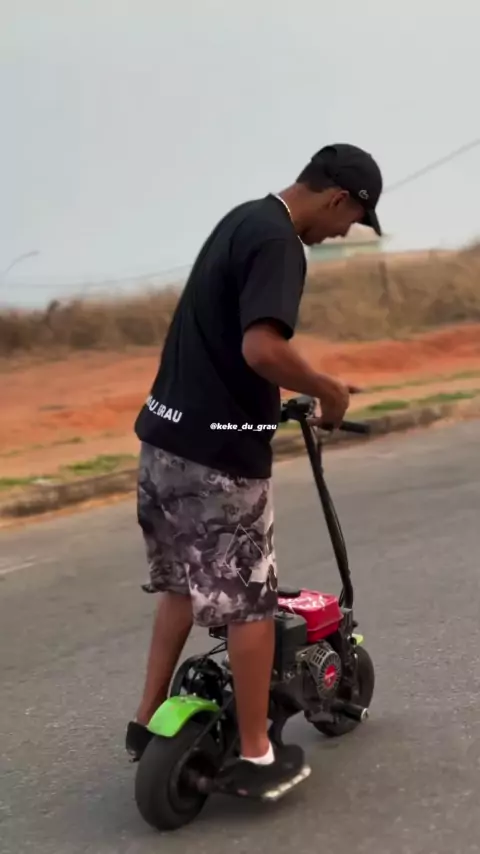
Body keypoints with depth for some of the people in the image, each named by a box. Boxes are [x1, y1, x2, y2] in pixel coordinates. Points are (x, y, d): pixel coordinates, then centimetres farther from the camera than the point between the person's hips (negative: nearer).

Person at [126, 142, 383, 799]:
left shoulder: (244, 218, 15)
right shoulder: (278, 240, -16)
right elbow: (262, 349, -29)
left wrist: (301, 388, 21)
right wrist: (330, 391, -13)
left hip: (167, 434, 10)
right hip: (219, 452, -9)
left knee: (181, 584, 21)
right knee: (250, 603, 3)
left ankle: (149, 722, 29)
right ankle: (255, 756, 14)